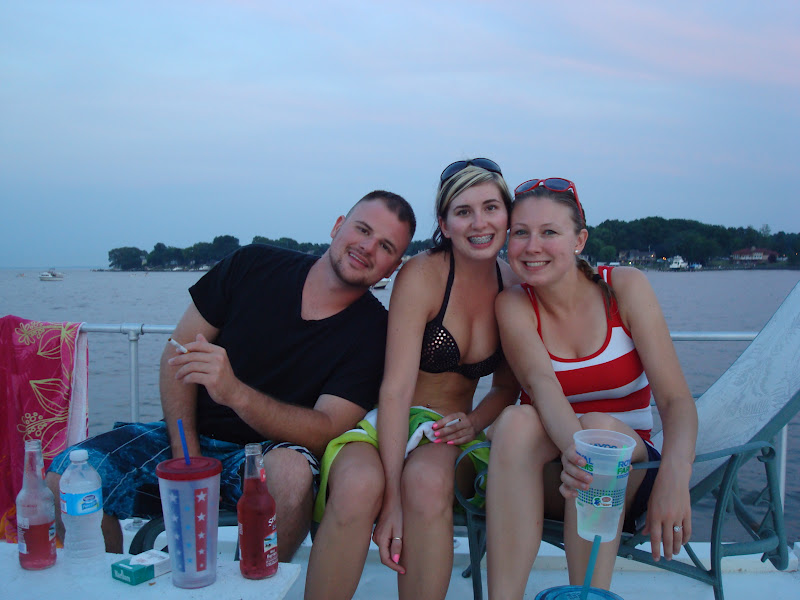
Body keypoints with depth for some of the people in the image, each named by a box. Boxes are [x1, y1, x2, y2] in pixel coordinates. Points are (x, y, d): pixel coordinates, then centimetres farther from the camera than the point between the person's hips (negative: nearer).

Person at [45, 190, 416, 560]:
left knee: (292, 472, -37)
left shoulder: (371, 330, -7)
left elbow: (326, 431, -17)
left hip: (266, 451, -2)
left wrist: (234, 392, -33)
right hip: (188, 435, 3)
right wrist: (186, 454, -12)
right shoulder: (254, 266, -2)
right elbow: (178, 353, 1)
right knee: (66, 479, -18)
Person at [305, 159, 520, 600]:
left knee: (427, 480, -34)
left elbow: (508, 385, 14)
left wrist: (475, 422, -9)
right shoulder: (422, 275, -13)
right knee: (359, 485, -37)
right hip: (382, 421, -3)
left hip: (447, 431, 3)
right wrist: (390, 499, -26)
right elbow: (396, 390, -19)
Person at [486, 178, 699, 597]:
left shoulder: (626, 287, -7)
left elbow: (676, 399, -14)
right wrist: (573, 447, -46)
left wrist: (675, 473, -34)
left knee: (599, 427, -32)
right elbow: (541, 383, -24)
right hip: (542, 472, 0)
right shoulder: (513, 306, -6)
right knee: (517, 420, -31)